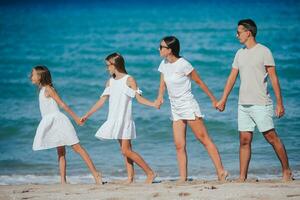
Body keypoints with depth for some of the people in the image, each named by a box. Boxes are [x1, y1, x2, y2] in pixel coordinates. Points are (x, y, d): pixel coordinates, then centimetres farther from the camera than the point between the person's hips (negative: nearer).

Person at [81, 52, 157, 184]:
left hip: (125, 119, -7)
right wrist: (87, 115, 15)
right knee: (125, 150, 5)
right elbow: (102, 100, 15)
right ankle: (130, 178, 5)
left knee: (126, 150, -14)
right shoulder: (110, 82, 13)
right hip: (114, 120, 7)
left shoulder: (129, 80, -5)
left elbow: (139, 98, -10)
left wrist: (154, 104, -27)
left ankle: (150, 173, -9)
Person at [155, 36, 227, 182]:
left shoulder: (183, 64, -14)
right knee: (179, 145, 2)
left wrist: (213, 99, -2)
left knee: (204, 139, -7)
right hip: (175, 108, 7)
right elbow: (163, 84, 11)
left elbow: (199, 82, -7)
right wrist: (160, 96, -12)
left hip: (188, 106, -7)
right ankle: (183, 178, 3)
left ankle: (221, 172, -6)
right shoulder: (164, 65, 6)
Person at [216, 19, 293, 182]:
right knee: (244, 141, 2)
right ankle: (242, 178, 2)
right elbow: (232, 77, 18)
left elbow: (273, 78, -7)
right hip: (243, 104, 6)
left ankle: (286, 171, 7)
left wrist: (279, 103, -10)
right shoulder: (240, 54, 14)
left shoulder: (263, 51, -5)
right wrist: (223, 100, 14)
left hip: (260, 104, -6)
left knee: (271, 137, -4)